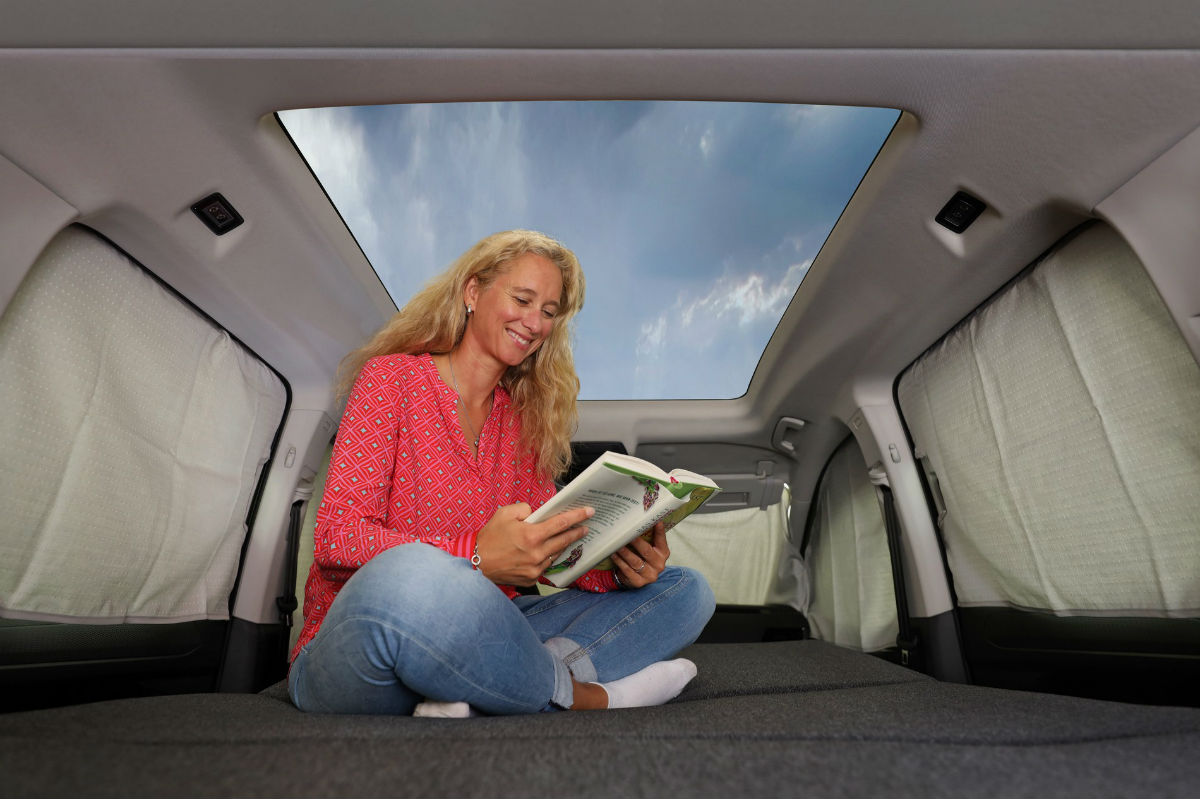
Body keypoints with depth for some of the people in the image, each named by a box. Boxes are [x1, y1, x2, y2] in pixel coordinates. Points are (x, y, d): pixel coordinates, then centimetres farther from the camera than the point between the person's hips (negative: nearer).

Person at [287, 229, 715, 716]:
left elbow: (551, 548, 8)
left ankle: (474, 693, -24)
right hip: (351, 652, -4)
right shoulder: (391, 377, -3)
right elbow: (336, 535, -13)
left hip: (477, 643, 5)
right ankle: (591, 696, -15)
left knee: (685, 589, -5)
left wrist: (619, 566, -14)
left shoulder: (523, 420, 12)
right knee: (409, 577, -41)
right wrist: (477, 558, -28)